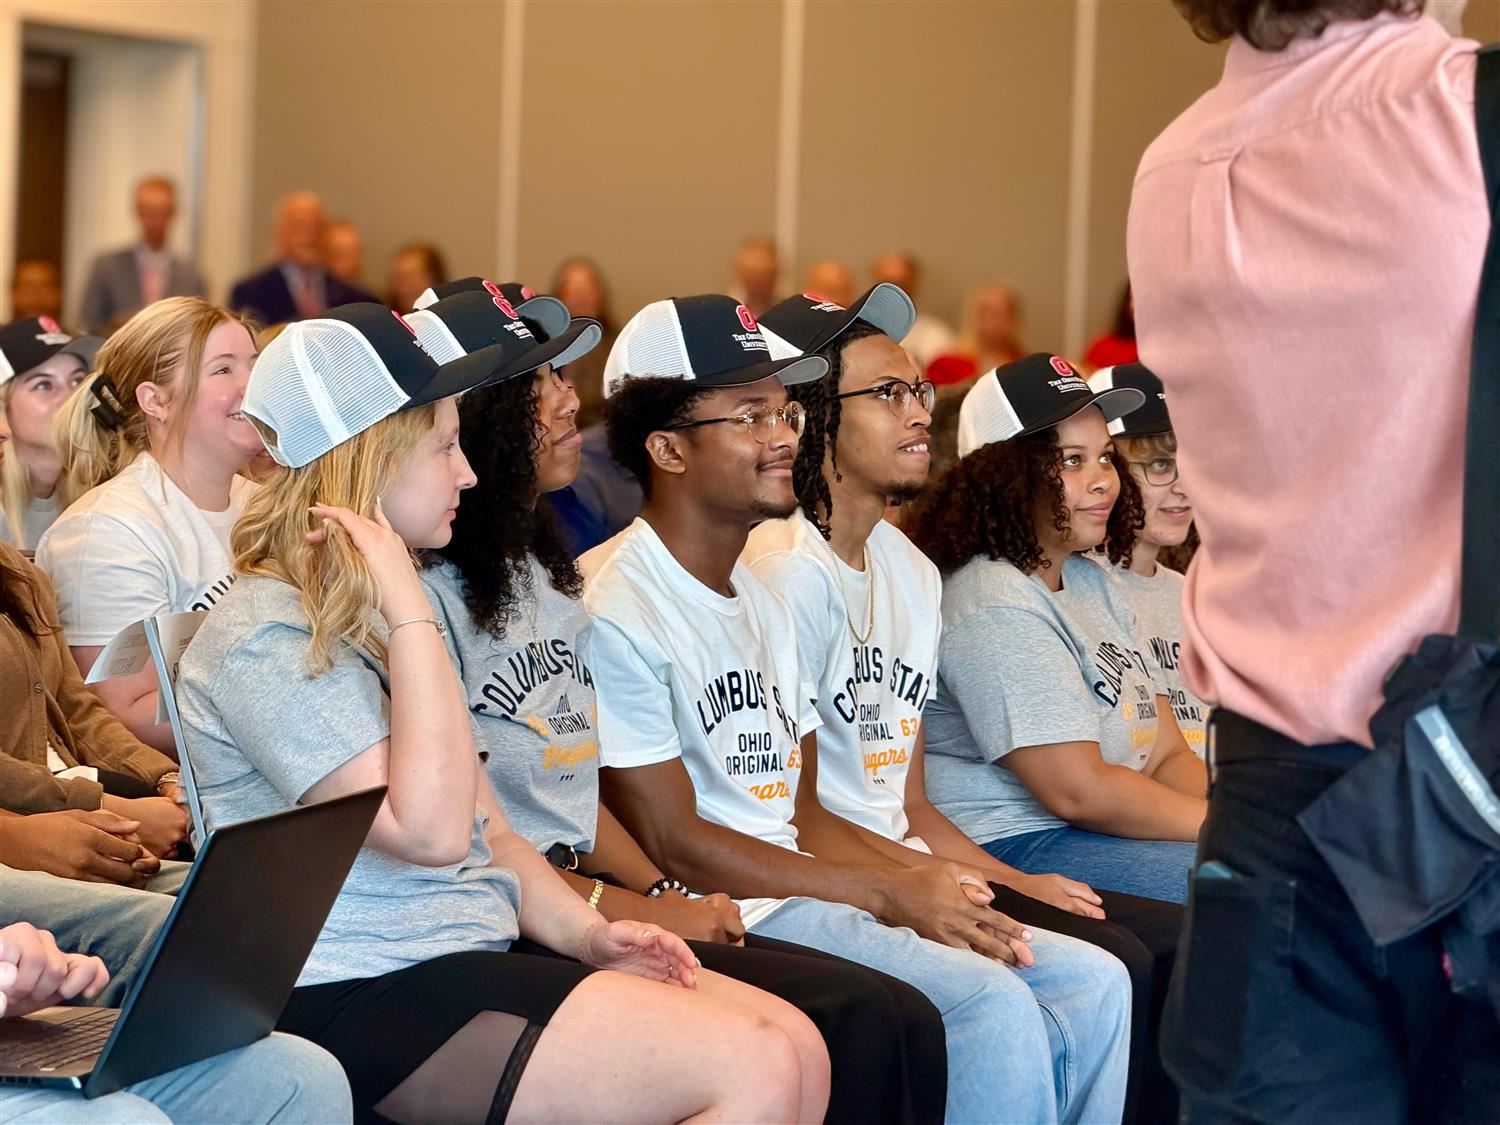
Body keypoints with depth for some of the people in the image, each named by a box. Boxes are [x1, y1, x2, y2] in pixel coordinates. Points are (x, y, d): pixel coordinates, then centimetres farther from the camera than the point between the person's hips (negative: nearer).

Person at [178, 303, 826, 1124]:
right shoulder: (266, 638, -13)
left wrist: (588, 935, 1)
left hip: (484, 951, 10)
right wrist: (408, 608, -20)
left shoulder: (369, 615, 18)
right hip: (370, 996, -10)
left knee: (797, 1048, -6)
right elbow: (431, 830, -23)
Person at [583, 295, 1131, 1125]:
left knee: (1093, 984, -1)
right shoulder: (616, 611, -11)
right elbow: (674, 845, -15)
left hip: (800, 883, 9)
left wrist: (926, 889, -3)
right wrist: (887, 892, -13)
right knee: (993, 1003, -25)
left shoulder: (762, 597, 19)